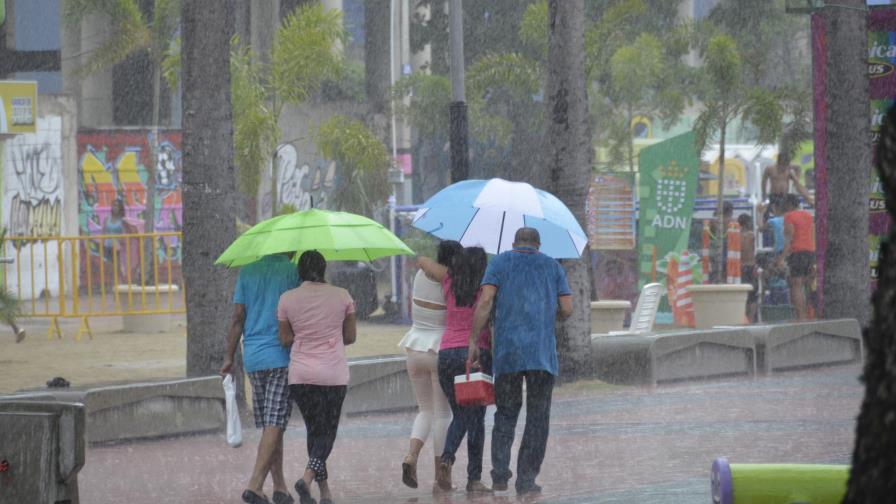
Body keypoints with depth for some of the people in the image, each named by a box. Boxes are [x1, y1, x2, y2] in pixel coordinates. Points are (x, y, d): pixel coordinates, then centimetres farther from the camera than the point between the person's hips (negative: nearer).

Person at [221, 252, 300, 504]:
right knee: (274, 425, -7)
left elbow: (237, 318, 6)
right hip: (282, 355, -5)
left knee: (271, 425, 12)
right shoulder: (294, 271, -6)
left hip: (253, 357, 5)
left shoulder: (247, 270, 7)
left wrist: (229, 357, 10)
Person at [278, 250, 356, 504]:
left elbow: (285, 339, 2)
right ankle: (308, 477, -21)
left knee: (314, 428, 12)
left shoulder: (287, 299, -3)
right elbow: (350, 337, 4)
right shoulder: (342, 296, -3)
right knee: (328, 431, 4)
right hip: (334, 373, -1)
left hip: (301, 375, 1)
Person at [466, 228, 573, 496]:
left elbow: (484, 301, -5)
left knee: (506, 414, 13)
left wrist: (474, 342, -5)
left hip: (506, 352, 0)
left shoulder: (500, 262, 9)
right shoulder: (553, 267, 13)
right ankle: (526, 479, -1)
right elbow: (566, 309, 6)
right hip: (542, 351, 0)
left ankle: (500, 473, -2)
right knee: (537, 418, 7)